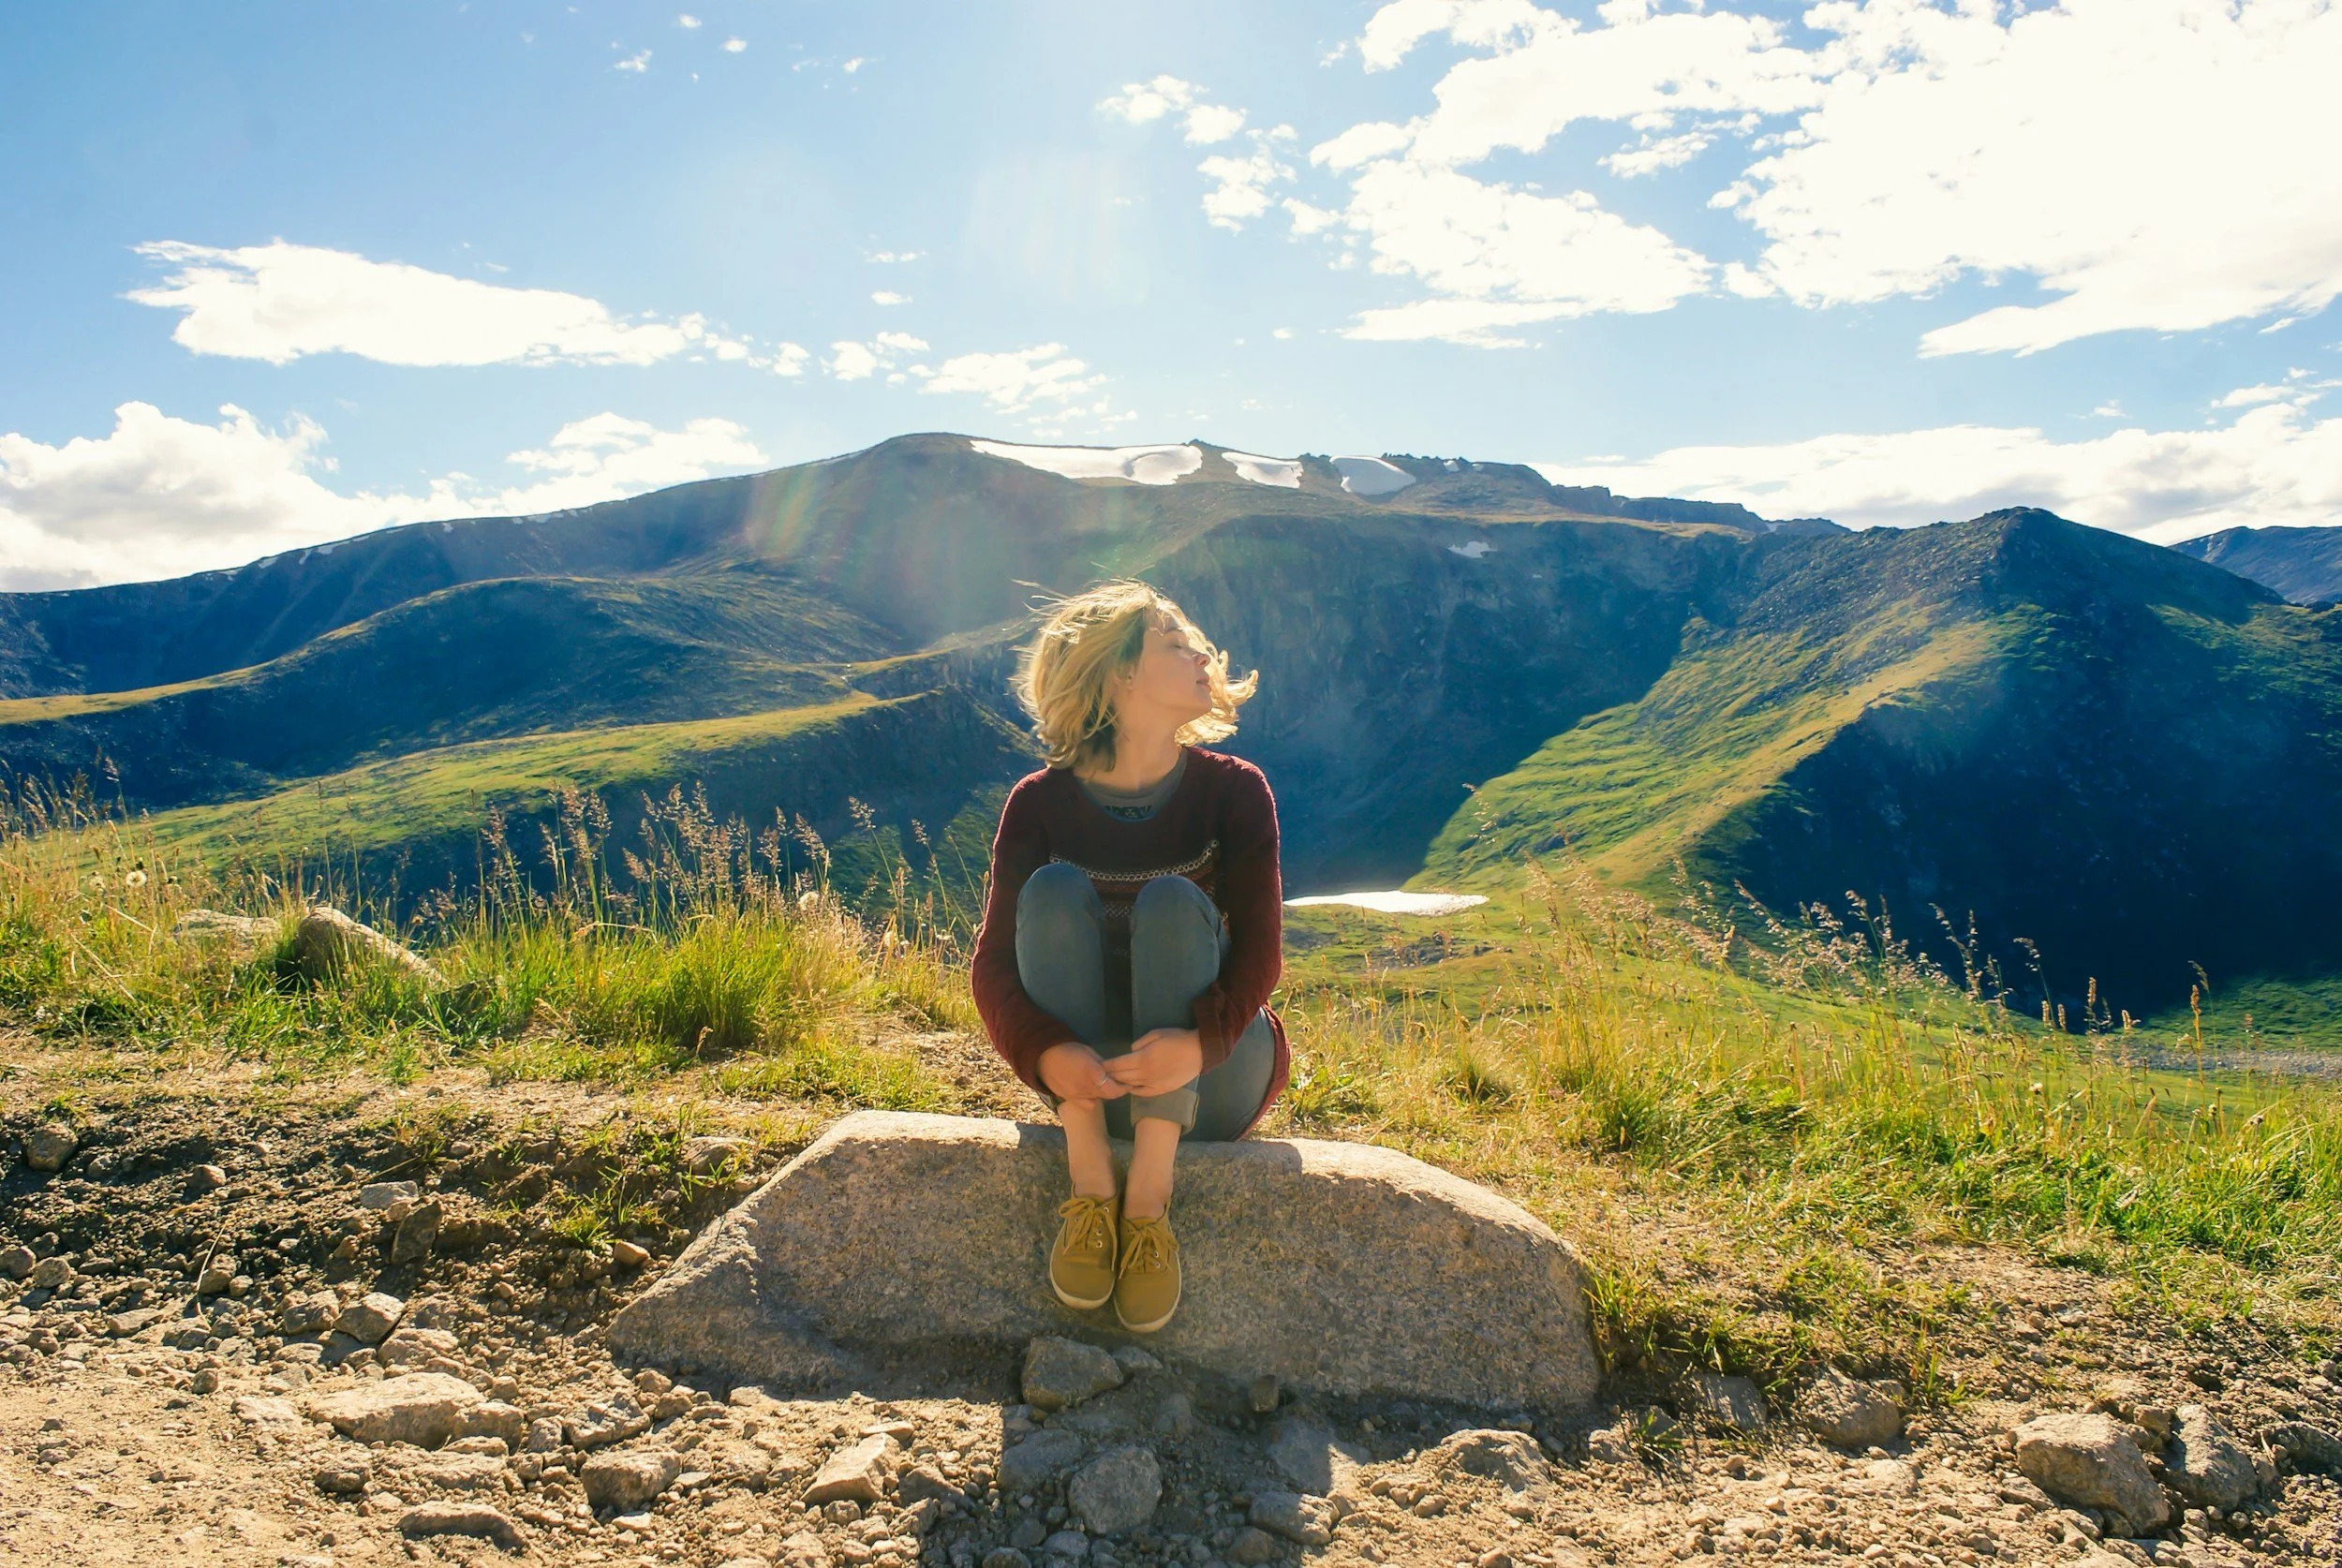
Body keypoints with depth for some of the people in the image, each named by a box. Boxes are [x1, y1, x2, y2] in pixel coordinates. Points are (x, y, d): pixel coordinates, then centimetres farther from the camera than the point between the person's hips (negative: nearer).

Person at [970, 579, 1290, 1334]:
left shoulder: (1232, 790, -6)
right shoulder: (1041, 803, -6)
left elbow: (1259, 950, -15)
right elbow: (993, 964, -12)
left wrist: (1199, 1040, -36)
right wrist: (1046, 1053, -34)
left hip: (1215, 1078, 0)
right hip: (1088, 1077, 1)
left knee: (1172, 901, -25)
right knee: (1054, 889, -22)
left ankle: (1150, 1200, -31)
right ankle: (1090, 1186, -28)